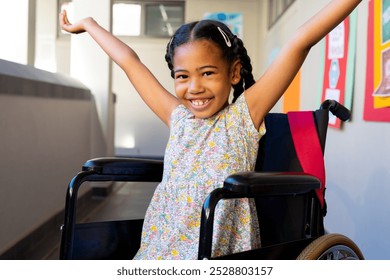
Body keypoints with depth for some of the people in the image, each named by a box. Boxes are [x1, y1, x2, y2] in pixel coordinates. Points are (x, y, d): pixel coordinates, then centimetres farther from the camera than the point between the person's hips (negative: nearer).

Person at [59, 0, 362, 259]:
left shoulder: (243, 116, -2)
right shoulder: (178, 118, 10)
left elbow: (301, 41, -9)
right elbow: (129, 62, 18)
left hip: (221, 254, -4)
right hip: (162, 250, 5)